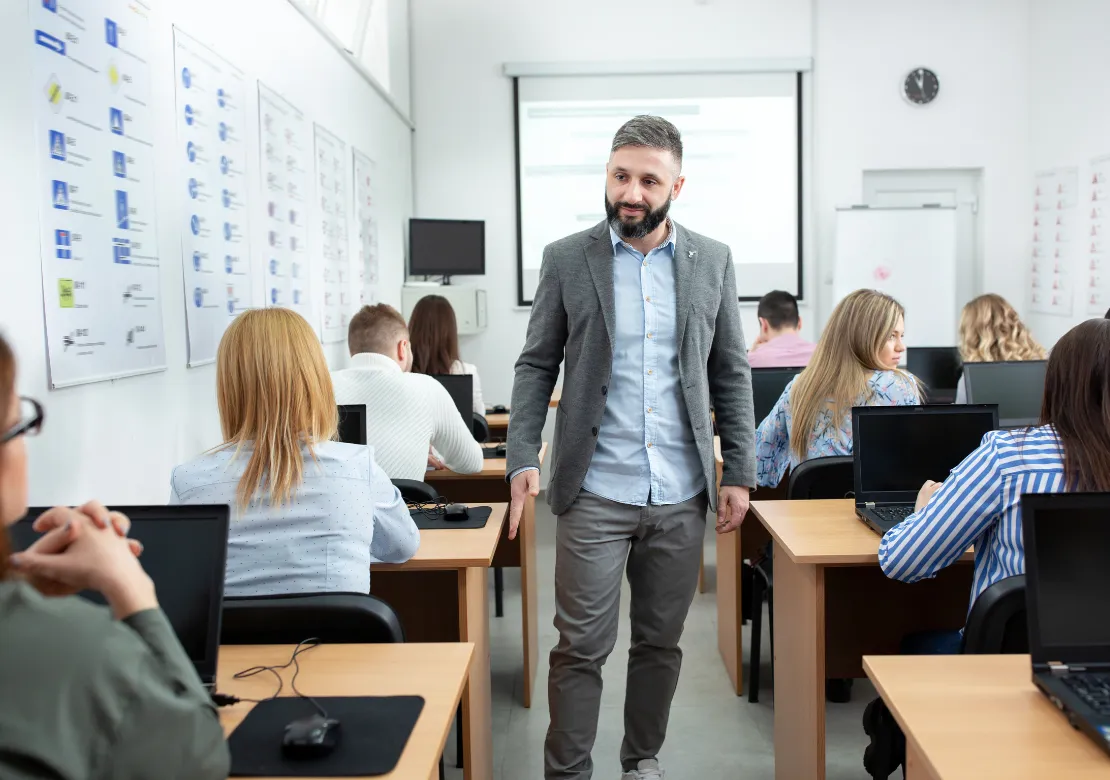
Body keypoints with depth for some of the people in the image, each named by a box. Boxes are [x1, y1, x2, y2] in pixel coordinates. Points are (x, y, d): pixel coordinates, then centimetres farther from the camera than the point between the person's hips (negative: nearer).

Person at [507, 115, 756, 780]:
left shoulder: (712, 261, 5)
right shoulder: (567, 259, 0)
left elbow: (732, 373, 8)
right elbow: (536, 367, 2)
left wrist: (739, 472, 4)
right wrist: (523, 458, -8)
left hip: (682, 496, 2)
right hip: (595, 493, -2)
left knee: (661, 643, 15)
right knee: (581, 647, 2)